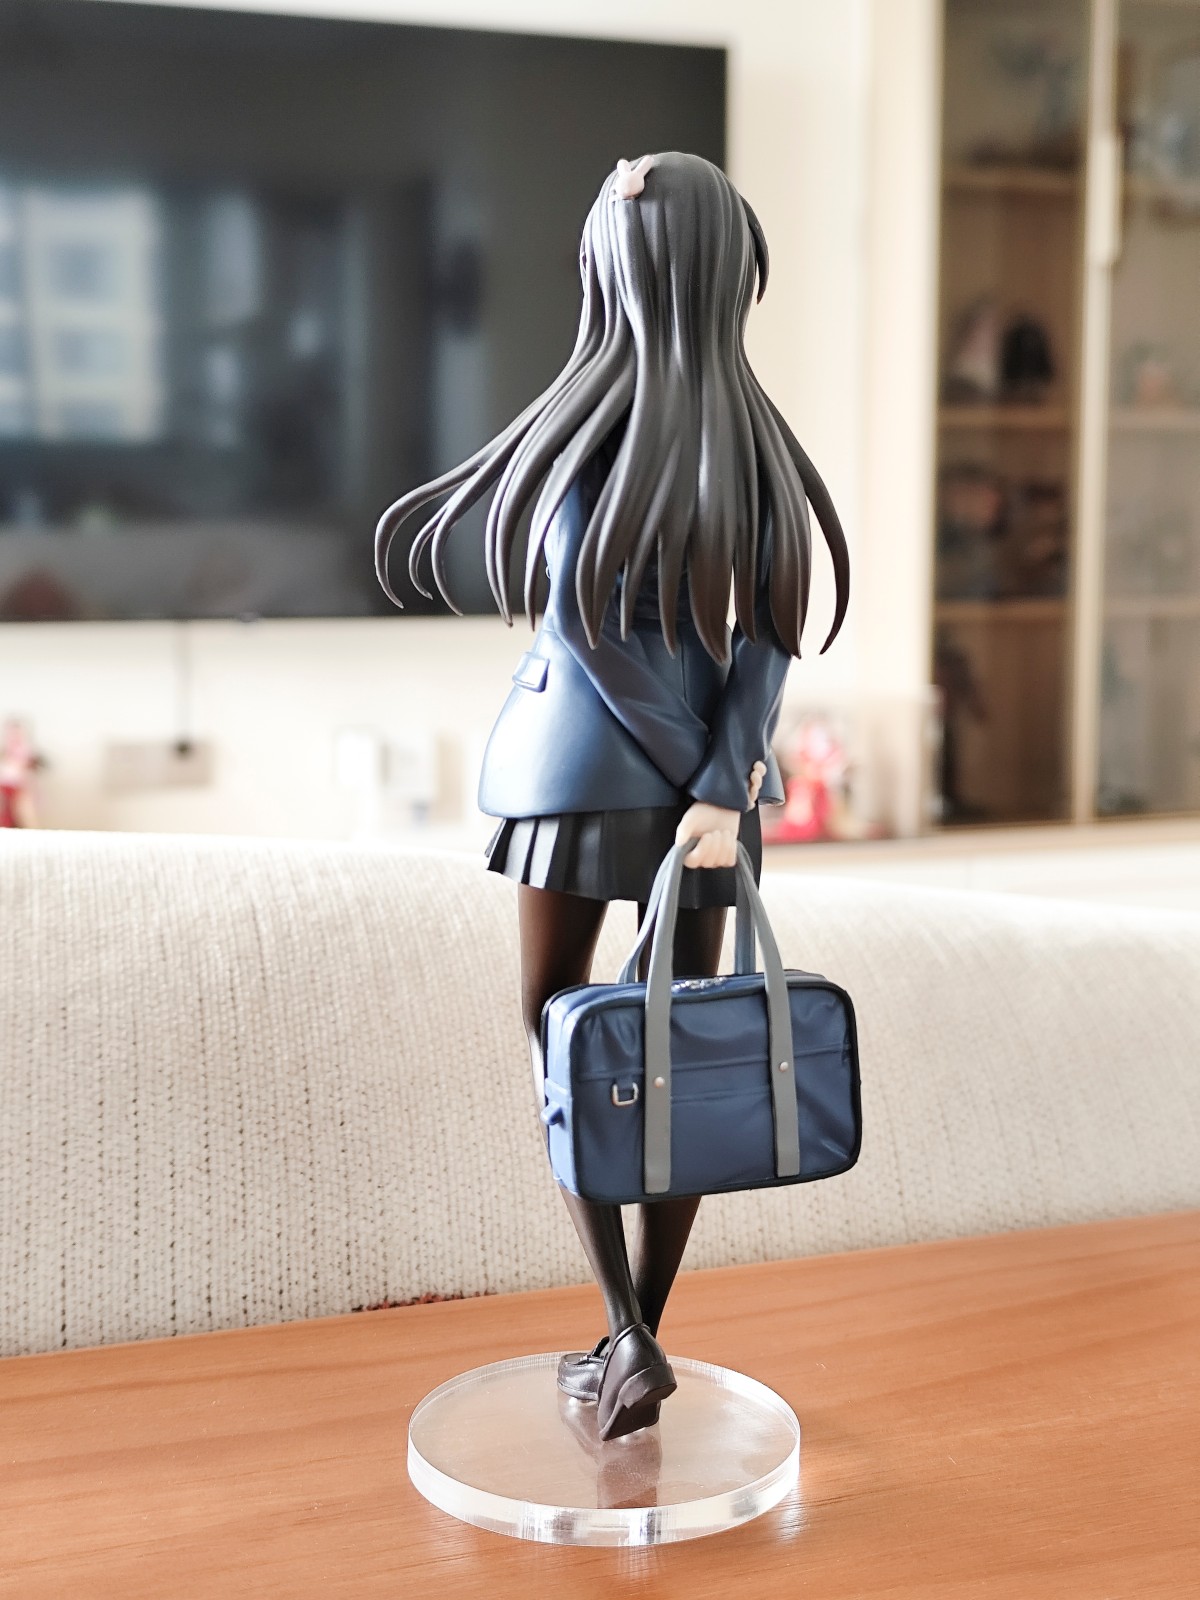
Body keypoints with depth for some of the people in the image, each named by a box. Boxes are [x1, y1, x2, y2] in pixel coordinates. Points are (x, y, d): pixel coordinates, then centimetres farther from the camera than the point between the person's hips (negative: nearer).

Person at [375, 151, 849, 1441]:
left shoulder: (590, 422, -12)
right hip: (710, 773, 4)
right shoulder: (758, 435, 0)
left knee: (558, 1032, 11)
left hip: (585, 758, -4)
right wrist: (719, 783, -11)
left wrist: (695, 761, -6)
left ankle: (627, 1337, 2)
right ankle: (636, 1343, 18)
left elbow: (579, 614, -15)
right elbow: (771, 632, -6)